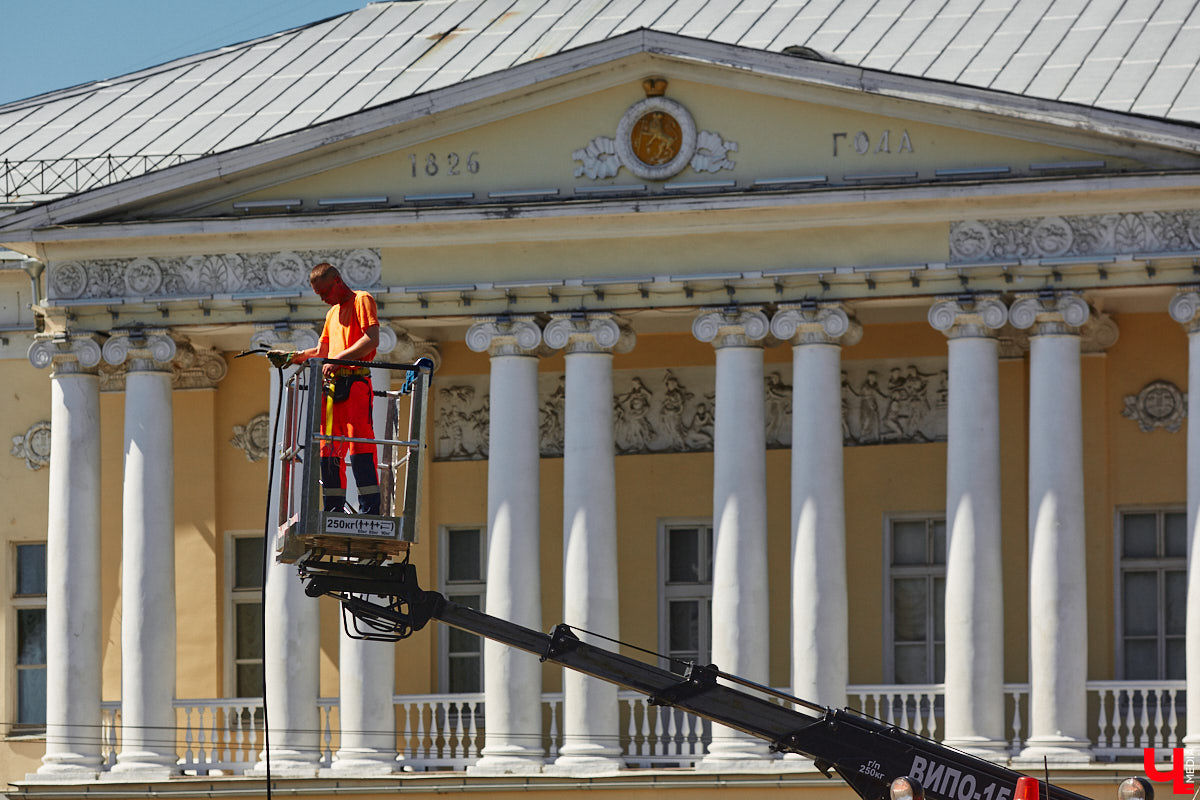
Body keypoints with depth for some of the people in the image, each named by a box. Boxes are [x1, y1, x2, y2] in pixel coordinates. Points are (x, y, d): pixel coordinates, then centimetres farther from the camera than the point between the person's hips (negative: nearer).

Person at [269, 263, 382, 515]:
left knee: (360, 446, -15)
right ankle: (334, 511, 6)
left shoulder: (362, 300, 1)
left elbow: (372, 339, -12)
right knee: (329, 450, 4)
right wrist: (291, 358, 17)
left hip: (355, 382, -8)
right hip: (332, 385, 8)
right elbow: (322, 352, 30)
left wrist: (339, 359, -18)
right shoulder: (333, 313, 27)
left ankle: (370, 510, -19)